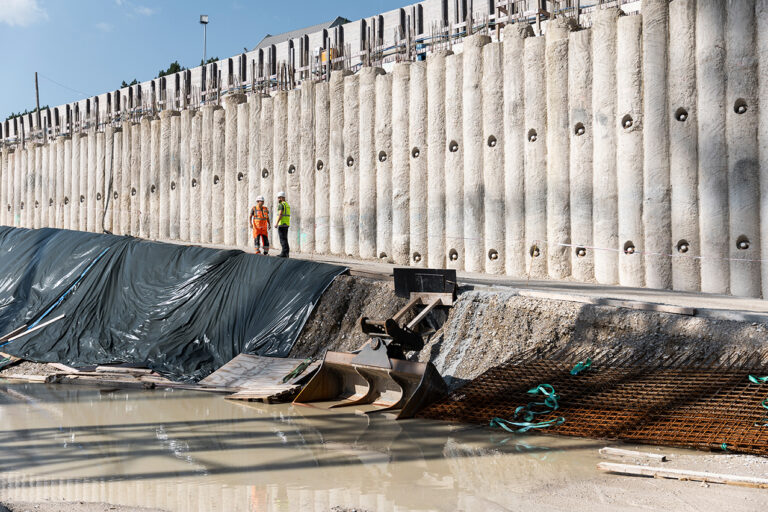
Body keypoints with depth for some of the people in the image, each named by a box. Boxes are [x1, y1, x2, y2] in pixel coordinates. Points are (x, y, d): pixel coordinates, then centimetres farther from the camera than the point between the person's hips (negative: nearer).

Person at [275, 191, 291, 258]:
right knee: (284, 238, 11)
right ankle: (285, 252, 10)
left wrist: (276, 223, -22)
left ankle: (284, 253, -9)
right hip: (286, 224, 9)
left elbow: (280, 214, -21)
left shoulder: (281, 205, -11)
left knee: (283, 239, -8)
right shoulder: (287, 205, 18)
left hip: (282, 224, -9)